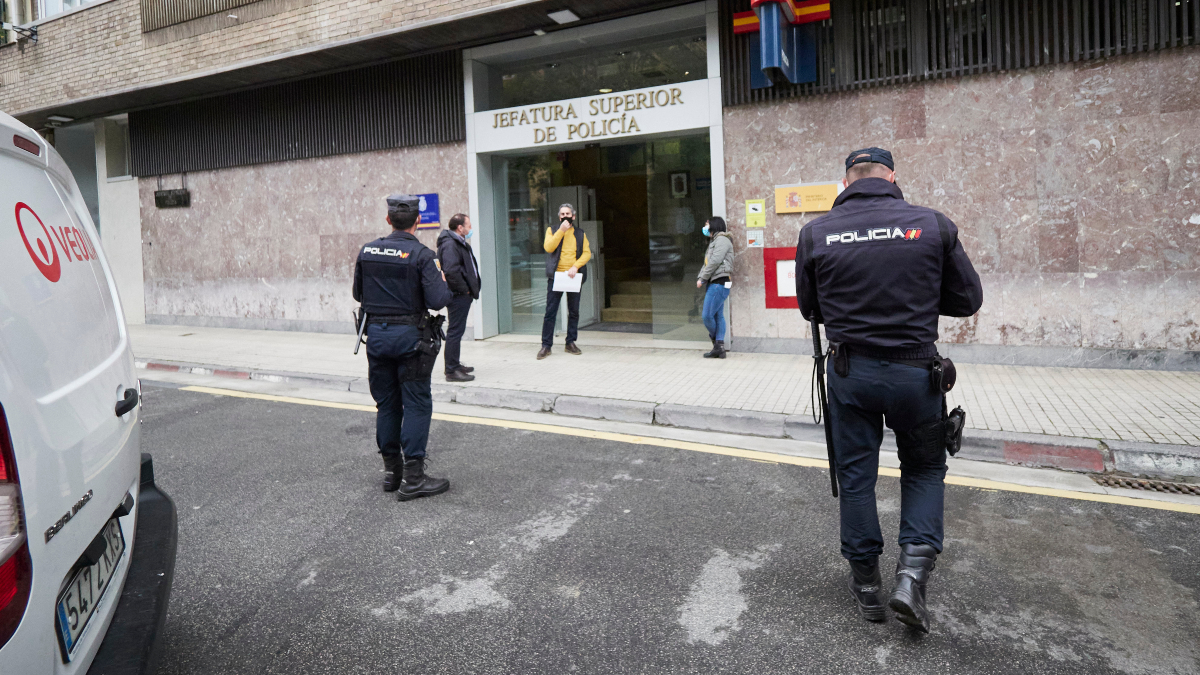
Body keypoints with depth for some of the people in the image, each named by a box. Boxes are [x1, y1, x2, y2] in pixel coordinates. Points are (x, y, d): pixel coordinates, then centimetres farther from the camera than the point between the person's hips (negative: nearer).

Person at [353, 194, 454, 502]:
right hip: (409, 336, -5)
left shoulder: (367, 251, 4)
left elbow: (358, 294, 13)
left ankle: (391, 470, 23)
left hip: (376, 333, 5)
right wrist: (443, 282, 2)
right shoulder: (421, 254, -12)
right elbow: (437, 301, -18)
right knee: (416, 404, 1)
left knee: (386, 403, 14)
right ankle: (413, 477, 0)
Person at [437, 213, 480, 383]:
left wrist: (470, 289, 14)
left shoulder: (459, 243, 18)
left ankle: (455, 364, 29)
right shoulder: (450, 244, -17)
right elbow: (451, 270, -28)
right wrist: (464, 289, -19)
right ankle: (451, 371, -3)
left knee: (457, 330, 18)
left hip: (462, 295, 11)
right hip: (458, 296, -11)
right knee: (455, 331, -7)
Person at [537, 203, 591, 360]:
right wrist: (561, 230, -14)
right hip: (556, 276, -2)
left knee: (574, 312, 7)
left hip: (574, 277, 2)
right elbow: (548, 247, -10)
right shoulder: (552, 230, 8)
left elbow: (587, 253, 1)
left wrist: (575, 266, -14)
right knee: (550, 312, -3)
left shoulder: (580, 234, 11)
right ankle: (546, 345, 3)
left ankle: (571, 343, 18)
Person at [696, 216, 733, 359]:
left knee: (707, 315, -9)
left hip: (719, 284, -10)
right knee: (718, 316, 7)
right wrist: (699, 277, 4)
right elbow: (707, 263, 19)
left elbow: (715, 261, -18)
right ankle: (719, 347, 6)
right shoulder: (715, 241, 23)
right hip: (715, 283, 10)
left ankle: (715, 340, 12)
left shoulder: (722, 240, -8)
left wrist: (703, 279, -13)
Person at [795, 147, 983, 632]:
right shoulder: (933, 225, -7)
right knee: (924, 470, 20)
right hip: (914, 370, 0)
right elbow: (968, 300, 1)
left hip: (850, 370, 1)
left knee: (855, 475, 15)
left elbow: (809, 308, 6)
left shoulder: (816, 233, -4)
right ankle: (913, 573, 8)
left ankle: (866, 585, 26)